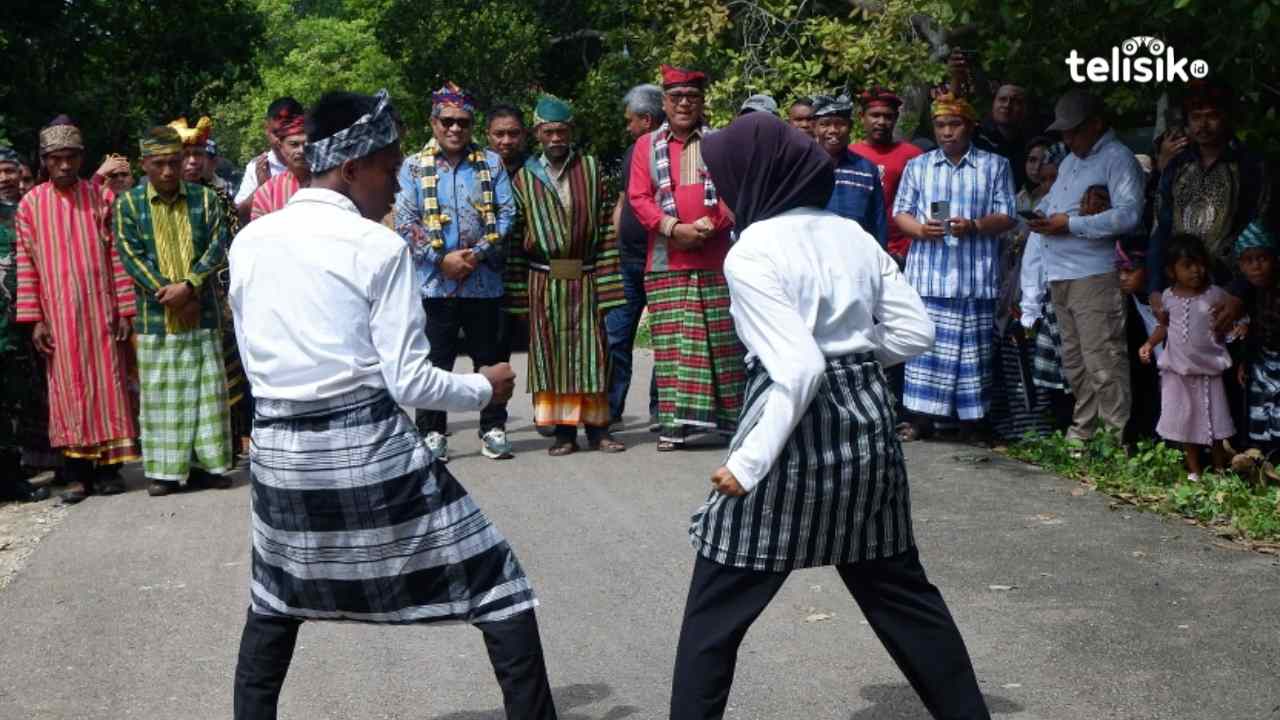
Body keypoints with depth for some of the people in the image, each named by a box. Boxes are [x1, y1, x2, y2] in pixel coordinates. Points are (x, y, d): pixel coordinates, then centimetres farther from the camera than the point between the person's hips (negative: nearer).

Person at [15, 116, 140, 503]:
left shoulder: (102, 196, 2)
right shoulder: (30, 204, 2)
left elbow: (118, 254, 1)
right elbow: (26, 264, 1)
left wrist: (126, 310, -3)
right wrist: (35, 319, -4)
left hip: (100, 310, 0)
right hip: (58, 315, 0)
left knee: (106, 384, 3)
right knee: (68, 388, 3)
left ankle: (108, 466, 11)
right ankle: (76, 471, 8)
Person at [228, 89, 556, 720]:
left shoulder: (247, 242, 6)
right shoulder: (377, 246, -9)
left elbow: (254, 358, 14)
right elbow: (410, 382, -12)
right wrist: (485, 388, 4)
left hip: (278, 448, 6)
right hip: (371, 448, -5)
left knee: (276, 602, 28)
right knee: (497, 586, 7)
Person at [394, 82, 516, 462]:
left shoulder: (491, 164, 8)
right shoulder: (413, 167, 5)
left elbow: (507, 214, 2)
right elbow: (405, 222, -1)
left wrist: (478, 253, -11)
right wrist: (442, 260, -12)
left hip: (484, 281, 1)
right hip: (434, 282, -1)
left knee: (490, 359, 7)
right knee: (435, 362, 3)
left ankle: (493, 430, 17)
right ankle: (433, 433, 13)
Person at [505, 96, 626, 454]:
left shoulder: (592, 169, 5)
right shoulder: (524, 178, 7)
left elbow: (605, 228, 1)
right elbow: (515, 238, 6)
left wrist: (607, 280, -5)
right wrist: (517, 291, 1)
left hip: (585, 278, 0)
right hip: (544, 281, 1)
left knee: (590, 351, 3)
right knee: (551, 353, 2)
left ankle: (597, 428, 11)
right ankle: (563, 430, 9)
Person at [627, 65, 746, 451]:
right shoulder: (646, 145, 11)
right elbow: (638, 197, 3)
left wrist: (708, 225, -14)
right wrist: (672, 227, -12)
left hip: (715, 260, 0)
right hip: (666, 263, 0)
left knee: (723, 341, 2)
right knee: (671, 343, -1)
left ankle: (731, 419, 10)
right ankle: (674, 423, 3)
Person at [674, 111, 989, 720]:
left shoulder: (751, 253, -13)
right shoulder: (852, 234, 7)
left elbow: (798, 370, -21)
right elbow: (915, 331, 7)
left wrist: (748, 461, -17)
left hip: (798, 434, -7)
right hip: (869, 423, 7)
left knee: (713, 613, 6)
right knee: (901, 590, 21)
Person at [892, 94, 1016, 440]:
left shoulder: (994, 165, 9)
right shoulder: (918, 166, 15)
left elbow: (1006, 216, 4)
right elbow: (900, 212, 11)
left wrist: (973, 226, -14)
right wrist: (920, 229, -10)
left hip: (975, 275, -1)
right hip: (928, 273, 1)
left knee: (973, 347, 1)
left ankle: (972, 420, 9)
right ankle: (919, 416, 6)